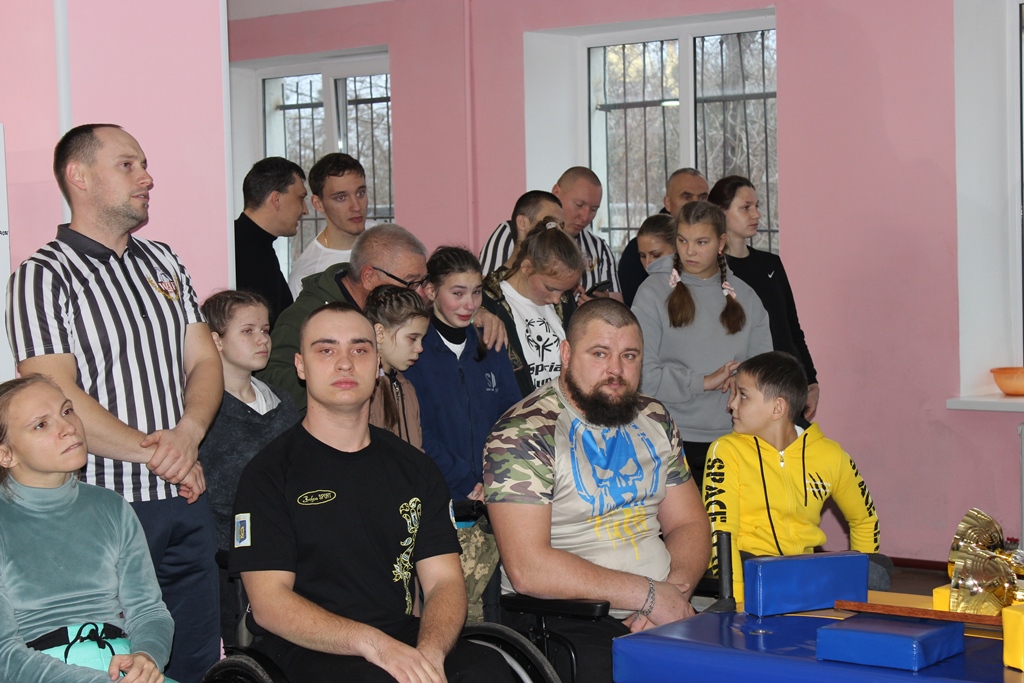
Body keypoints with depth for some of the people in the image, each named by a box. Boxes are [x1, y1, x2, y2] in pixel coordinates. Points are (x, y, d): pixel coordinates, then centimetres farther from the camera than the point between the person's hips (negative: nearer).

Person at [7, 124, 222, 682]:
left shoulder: (163, 263, 15)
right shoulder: (43, 278, -7)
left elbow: (204, 361, 12)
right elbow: (58, 400, -16)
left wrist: (187, 434, -9)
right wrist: (157, 455, -13)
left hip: (185, 504, 6)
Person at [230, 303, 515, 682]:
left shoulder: (413, 467, 16)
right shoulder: (269, 472, 2)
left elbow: (444, 580, 8)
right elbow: (268, 601, -7)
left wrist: (428, 652, -16)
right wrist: (373, 644, -22)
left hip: (405, 643, 4)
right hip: (307, 652, -4)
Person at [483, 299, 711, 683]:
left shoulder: (653, 421, 16)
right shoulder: (523, 433, -8)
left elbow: (689, 524, 16)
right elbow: (527, 569, -17)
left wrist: (676, 590, -7)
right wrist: (648, 594, -14)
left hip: (663, 616, 6)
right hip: (564, 624, -6)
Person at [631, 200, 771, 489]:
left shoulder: (743, 295, 12)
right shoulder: (654, 292, -2)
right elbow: (642, 373, -11)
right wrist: (704, 382, -12)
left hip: (733, 438, 3)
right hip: (672, 441, -3)